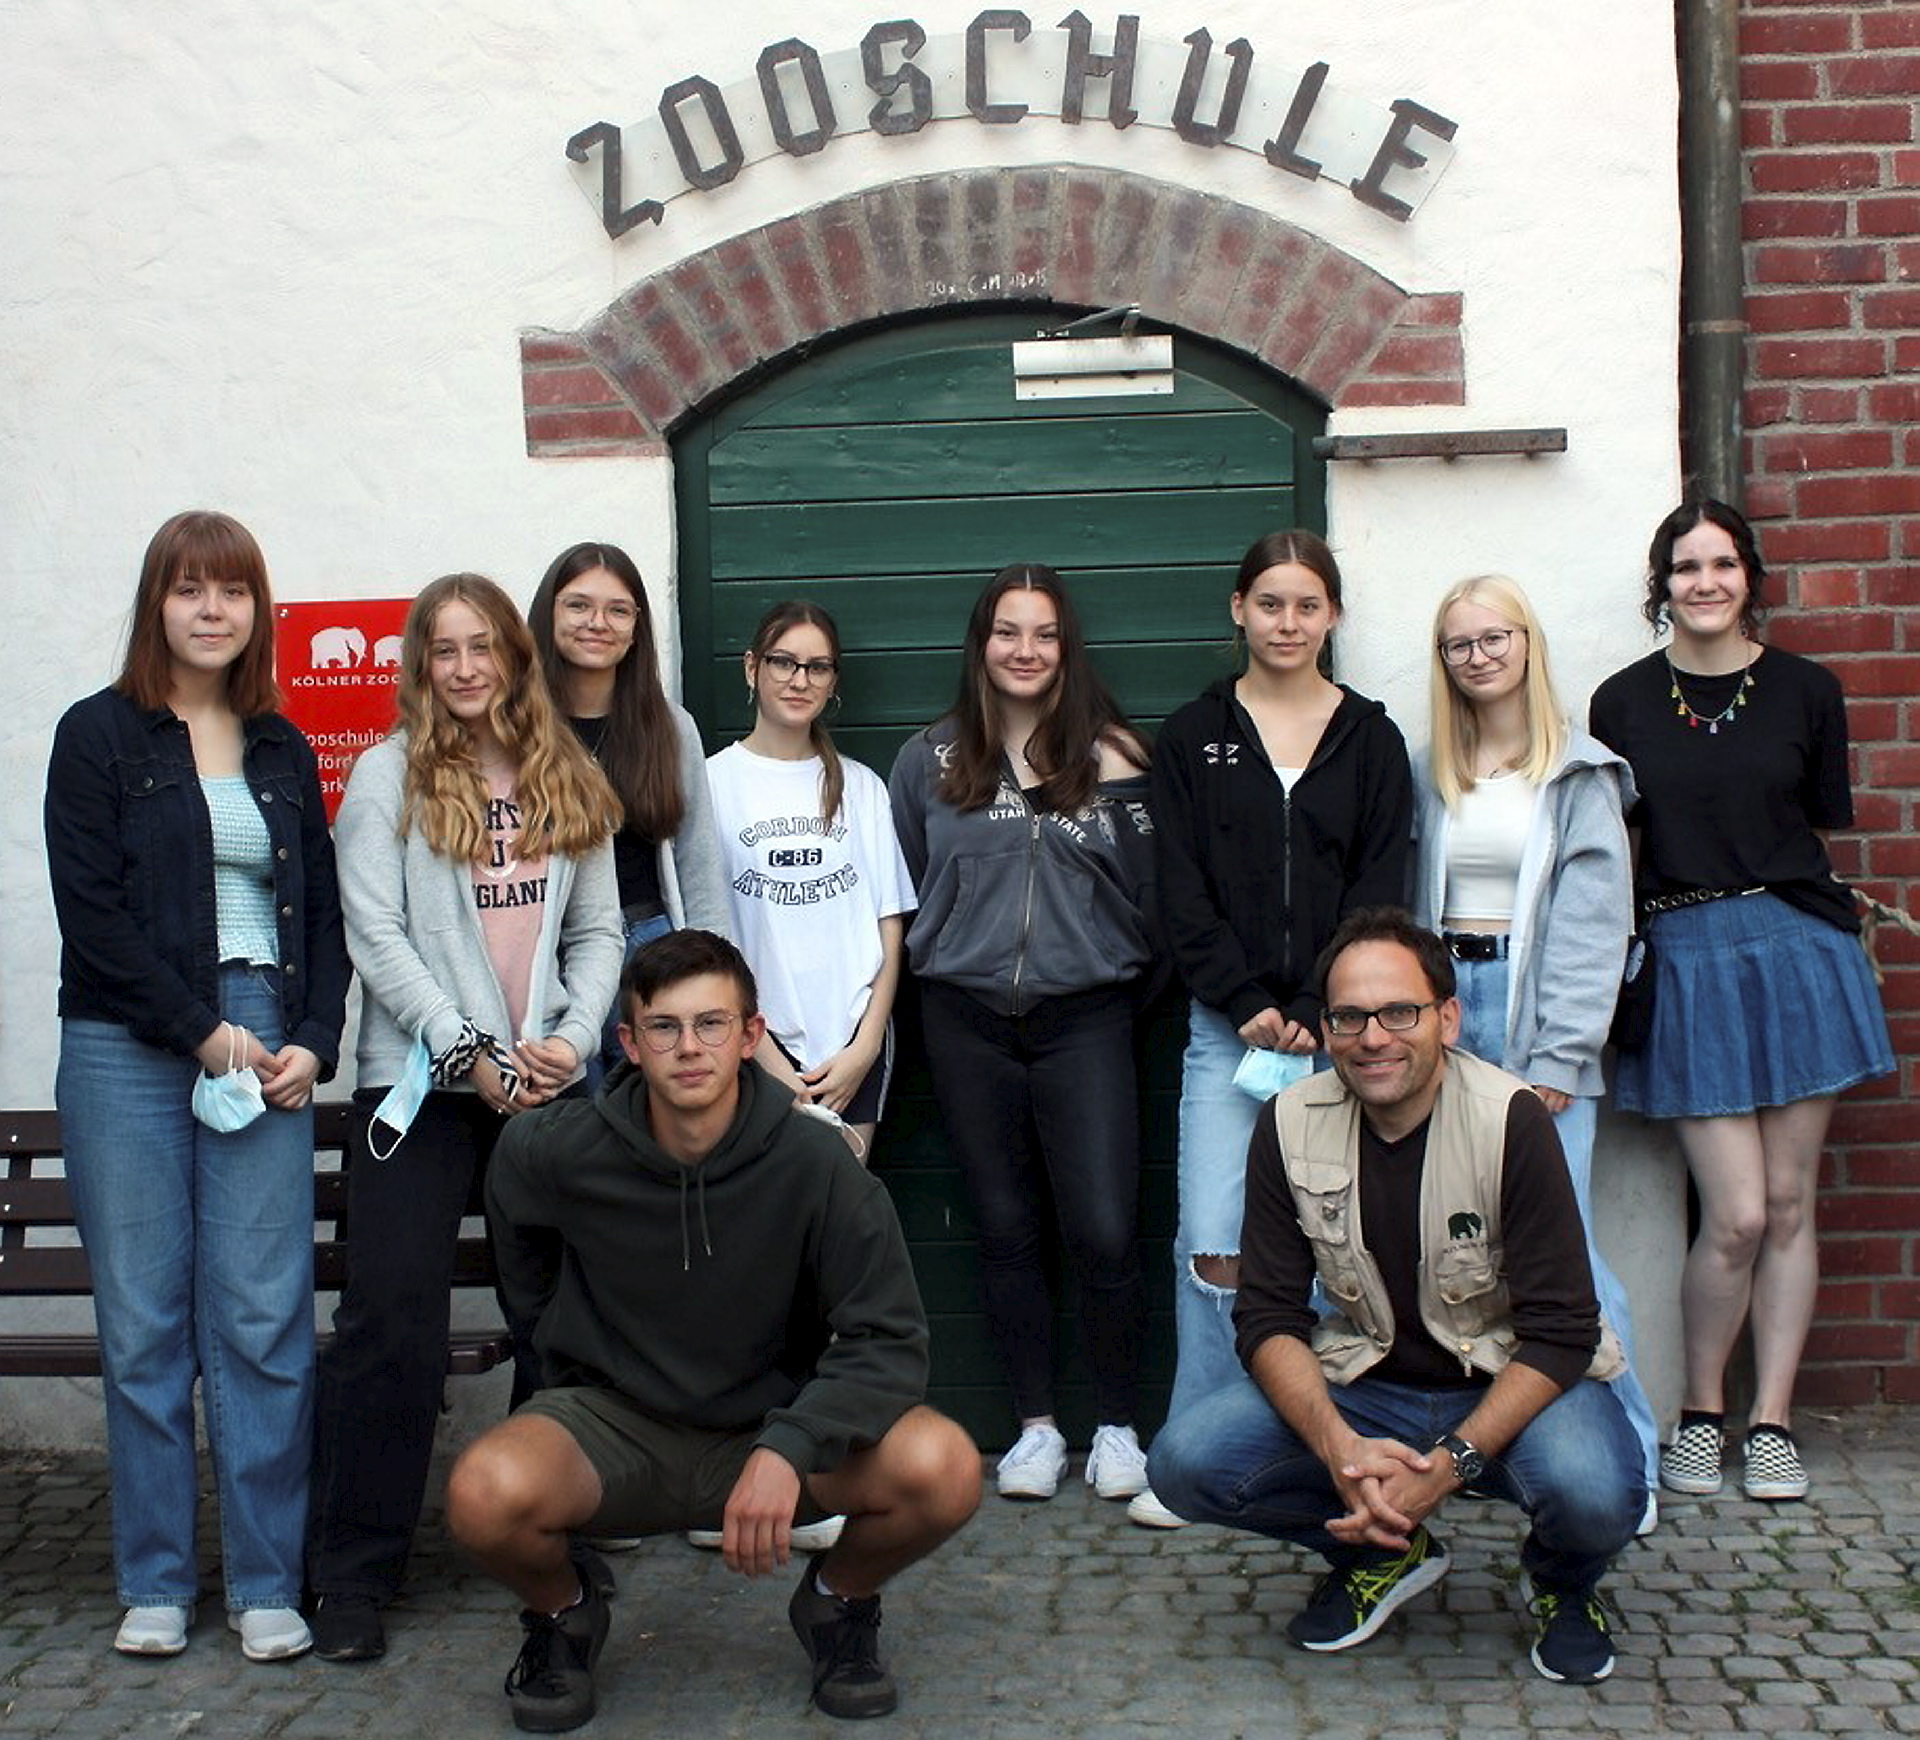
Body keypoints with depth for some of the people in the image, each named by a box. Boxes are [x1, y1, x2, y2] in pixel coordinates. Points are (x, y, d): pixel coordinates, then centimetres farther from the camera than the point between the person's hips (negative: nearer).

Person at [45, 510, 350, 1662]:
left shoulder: (283, 751, 14)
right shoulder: (99, 736, 3)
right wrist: (204, 1033, -9)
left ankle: (267, 1584, 8)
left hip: (264, 1054, 2)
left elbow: (323, 912, 13)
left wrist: (312, 1042, -1)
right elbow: (92, 913, -6)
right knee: (146, 1322, 3)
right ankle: (156, 1582, 15)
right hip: (127, 1053, -2)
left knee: (267, 1320, -1)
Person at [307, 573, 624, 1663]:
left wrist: (574, 1038, -6)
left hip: (547, 1083, 3)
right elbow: (375, 933, -5)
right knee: (394, 1319, -6)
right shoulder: (389, 775, 2)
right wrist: (467, 1053, -13)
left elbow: (599, 931, 11)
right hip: (422, 1080, -3)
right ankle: (354, 1574, 3)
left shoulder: (570, 781, 12)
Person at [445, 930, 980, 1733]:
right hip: (612, 1425, 1)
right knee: (486, 1495, -33)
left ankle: (840, 1600, 8)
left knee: (943, 1469, -28)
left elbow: (890, 1340, -18)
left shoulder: (812, 1162, -16)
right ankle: (564, 1607, 5)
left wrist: (788, 1448, -31)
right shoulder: (556, 1154, -12)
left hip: (771, 1426, 0)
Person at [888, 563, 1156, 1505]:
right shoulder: (928, 760, 7)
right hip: (967, 1021, 2)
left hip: (1084, 1017, -2)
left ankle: (1115, 1427, 14)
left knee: (1104, 1234, -6)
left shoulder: (1111, 758, 1)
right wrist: (955, 954, 8)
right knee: (1005, 1230, 9)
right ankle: (1036, 1426, 22)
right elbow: (909, 889, 14)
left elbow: (1148, 889, 3)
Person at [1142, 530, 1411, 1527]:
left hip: (1340, 1026, 0)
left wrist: (1317, 1016, -8)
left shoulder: (1371, 740, 9)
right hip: (1226, 1027, 0)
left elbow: (1380, 893, 2)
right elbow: (1183, 894, 3)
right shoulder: (1192, 739, 9)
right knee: (1213, 1247, -6)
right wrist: (1248, 1005, -8)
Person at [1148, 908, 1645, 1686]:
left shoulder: (1510, 1120, -18)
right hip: (1364, 1384, 3)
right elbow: (1268, 1316, -6)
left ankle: (1564, 1579, 6)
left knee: (1594, 1495, -36)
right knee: (1185, 1462, -20)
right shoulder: (1289, 1127, -7)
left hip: (1513, 1383, -3)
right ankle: (1387, 1552, 9)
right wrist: (1340, 1446, -25)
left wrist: (1448, 1463, -29)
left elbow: (1561, 1331, -17)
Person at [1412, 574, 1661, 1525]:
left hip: (1536, 1016, -4)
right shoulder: (1432, 776, 13)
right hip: (1443, 1007, 4)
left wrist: (1557, 1057, -12)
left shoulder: (1580, 774, 1)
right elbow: (1412, 907, 12)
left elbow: (1593, 922, -5)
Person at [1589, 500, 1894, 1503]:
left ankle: (1772, 1420, 19)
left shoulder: (1805, 690, 5)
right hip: (1686, 960, -1)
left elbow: (1827, 821, 10)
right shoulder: (1622, 703, 3)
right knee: (1736, 1216, -7)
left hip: (1798, 949, 2)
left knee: (1789, 1205, 6)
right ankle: (1699, 1412, 14)